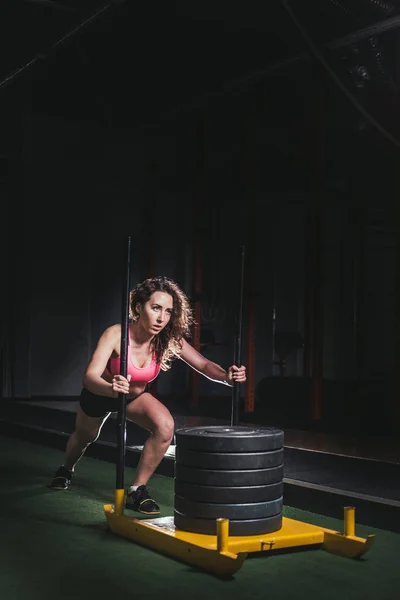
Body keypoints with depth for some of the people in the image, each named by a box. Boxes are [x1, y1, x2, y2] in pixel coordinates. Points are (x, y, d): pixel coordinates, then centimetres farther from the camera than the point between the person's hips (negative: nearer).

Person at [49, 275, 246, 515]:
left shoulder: (170, 340, -28)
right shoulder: (116, 335, -38)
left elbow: (203, 364, -29)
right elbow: (89, 377, -46)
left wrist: (227, 376, -50)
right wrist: (111, 389, -68)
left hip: (136, 396, 2)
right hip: (100, 394, -2)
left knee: (165, 425, -26)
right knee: (84, 438, 24)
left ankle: (137, 490, -10)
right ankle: (66, 470, 62)